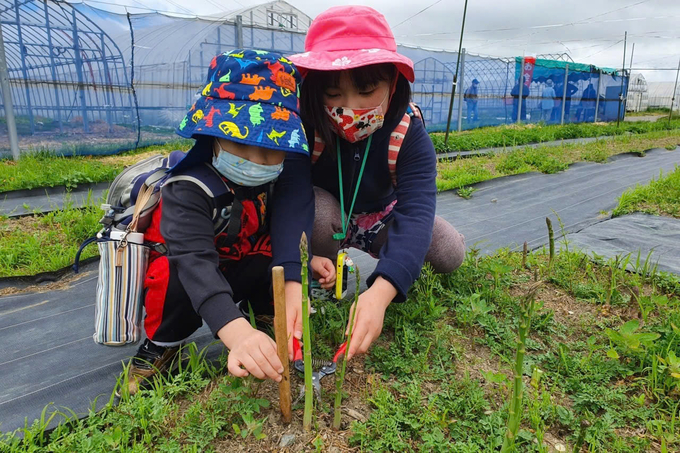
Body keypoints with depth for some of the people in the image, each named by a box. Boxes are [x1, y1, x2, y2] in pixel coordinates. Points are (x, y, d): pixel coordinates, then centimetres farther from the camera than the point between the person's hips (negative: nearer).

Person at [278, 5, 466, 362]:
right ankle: (326, 291, -7)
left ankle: (374, 257, 15)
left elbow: (416, 211, -44)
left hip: (380, 220, 2)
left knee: (450, 254, -15)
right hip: (326, 218, -2)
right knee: (317, 207, -36)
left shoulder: (409, 134, -30)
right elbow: (289, 198, -45)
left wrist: (381, 291, -63)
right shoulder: (301, 127, -32)